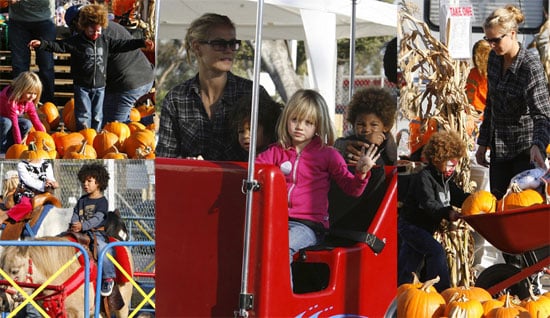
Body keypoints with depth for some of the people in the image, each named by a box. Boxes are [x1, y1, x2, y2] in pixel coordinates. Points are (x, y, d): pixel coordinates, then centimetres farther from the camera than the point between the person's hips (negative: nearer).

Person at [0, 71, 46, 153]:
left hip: (9, 119, 8)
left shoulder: (28, 102, -9)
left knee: (27, 124, -16)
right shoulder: (11, 100, -34)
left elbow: (36, 121, -7)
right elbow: (14, 124, -36)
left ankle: (9, 147, -6)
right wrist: (19, 144, -36)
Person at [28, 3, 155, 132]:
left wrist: (142, 43, 9)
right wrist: (41, 44, -30)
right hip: (82, 86, -4)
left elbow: (122, 45, 11)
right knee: (84, 116, -3)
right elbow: (59, 46, -15)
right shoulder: (76, 41, -8)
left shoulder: (105, 41, 4)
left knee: (98, 117, 10)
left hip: (99, 86, 4)